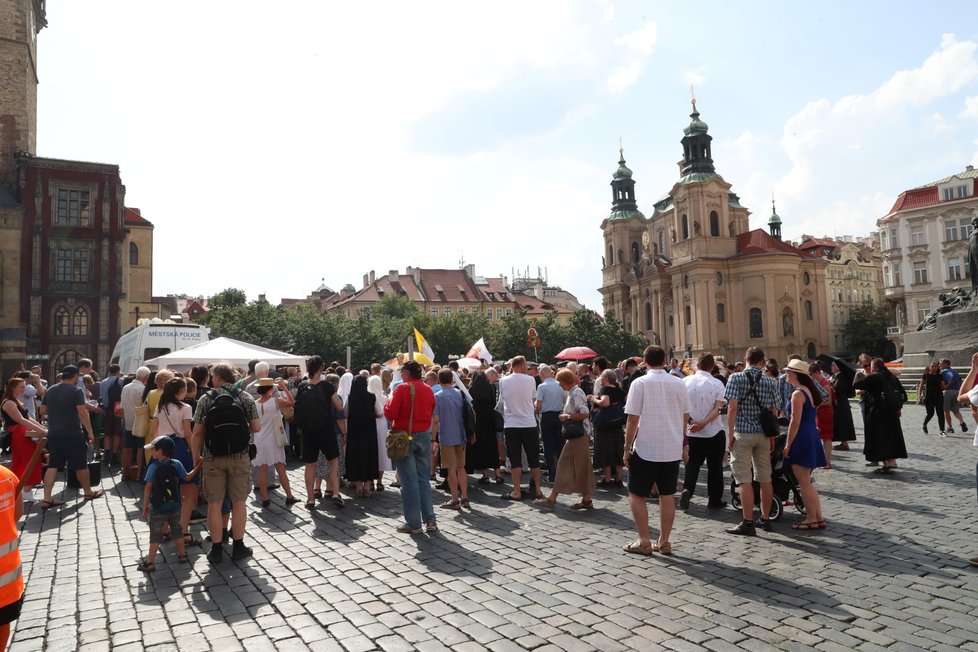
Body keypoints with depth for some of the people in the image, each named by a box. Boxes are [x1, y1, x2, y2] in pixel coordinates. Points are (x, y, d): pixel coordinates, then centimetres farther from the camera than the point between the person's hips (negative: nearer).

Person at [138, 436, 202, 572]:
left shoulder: (153, 467, -12)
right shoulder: (177, 464, -3)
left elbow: (148, 487, -12)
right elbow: (187, 478, 6)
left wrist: (145, 506, -5)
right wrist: (198, 466, 17)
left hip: (158, 507, -3)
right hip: (175, 506, 4)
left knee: (155, 534, 5)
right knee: (177, 530, 18)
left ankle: (150, 562, 6)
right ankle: (182, 554, 28)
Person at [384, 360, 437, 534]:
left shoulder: (402, 388, -11)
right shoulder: (428, 390, 6)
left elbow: (390, 413, -14)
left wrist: (389, 401, 4)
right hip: (424, 436, 5)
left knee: (409, 481, 1)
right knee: (424, 480, 12)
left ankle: (413, 523, 7)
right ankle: (430, 520, 12)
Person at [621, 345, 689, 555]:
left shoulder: (640, 383, -11)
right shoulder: (678, 383, 2)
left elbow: (633, 420, -12)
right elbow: (685, 417, 9)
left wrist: (627, 449, -4)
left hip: (645, 450, -4)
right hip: (672, 449, 5)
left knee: (637, 495, 8)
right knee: (667, 495, 12)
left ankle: (644, 542, 9)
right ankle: (664, 542, 18)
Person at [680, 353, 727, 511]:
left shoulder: (685, 381, -3)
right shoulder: (717, 384, -8)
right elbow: (718, 408, -16)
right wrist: (703, 423, -18)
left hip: (692, 432, 2)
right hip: (714, 431, -1)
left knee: (692, 463, 13)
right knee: (715, 466, 12)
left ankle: (687, 490, -9)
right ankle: (714, 500, 20)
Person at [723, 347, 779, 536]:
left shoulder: (736, 378, -7)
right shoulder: (770, 382, 4)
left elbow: (732, 407, -14)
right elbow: (773, 411, 7)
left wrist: (730, 433, -9)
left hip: (743, 433, -4)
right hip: (763, 434, 4)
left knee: (744, 479, -3)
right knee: (765, 479, 13)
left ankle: (748, 523, -4)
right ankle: (765, 519, 23)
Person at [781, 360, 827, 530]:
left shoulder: (798, 394, -16)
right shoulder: (810, 391, 12)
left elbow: (795, 422, -20)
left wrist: (788, 445, -14)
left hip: (801, 439, -10)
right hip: (812, 438, 10)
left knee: (804, 482, -1)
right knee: (807, 482, 16)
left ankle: (811, 520, 6)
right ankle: (818, 517, 18)